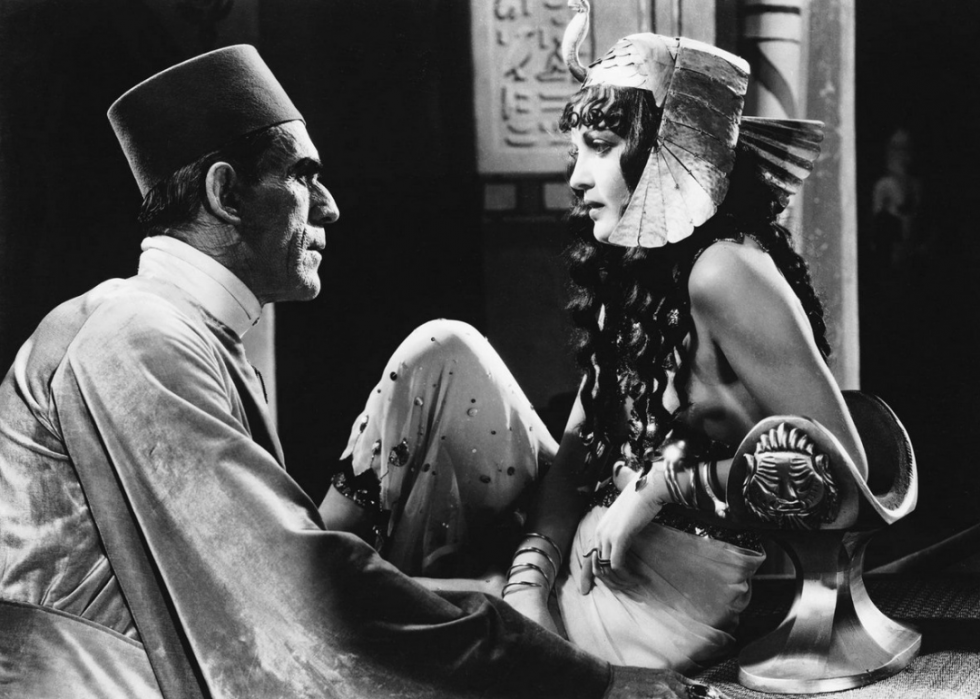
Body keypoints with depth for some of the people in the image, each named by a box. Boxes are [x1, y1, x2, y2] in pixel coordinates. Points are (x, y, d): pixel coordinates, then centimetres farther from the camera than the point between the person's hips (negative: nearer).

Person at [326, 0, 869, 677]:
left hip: (655, 610, -8)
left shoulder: (723, 274, -19)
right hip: (585, 554, 8)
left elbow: (839, 467, -22)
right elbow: (577, 448, 3)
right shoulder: (633, 269, 8)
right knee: (443, 351, -2)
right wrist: (534, 569, -13)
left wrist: (670, 482, -19)